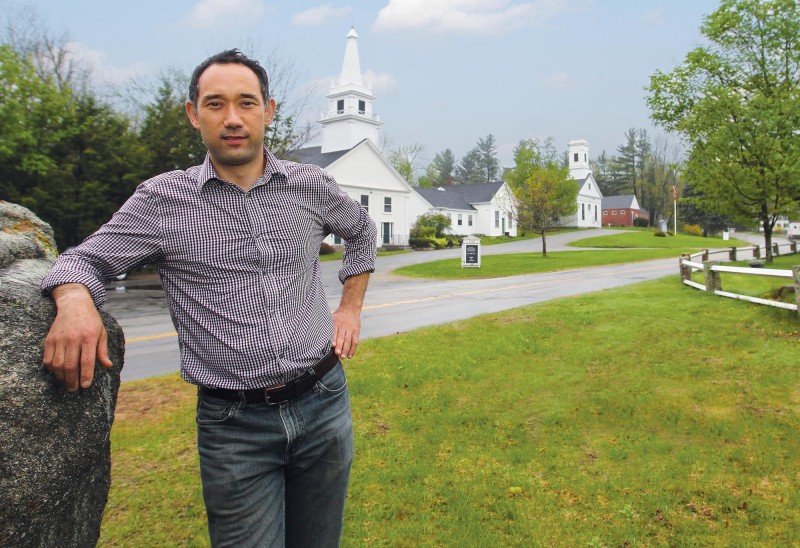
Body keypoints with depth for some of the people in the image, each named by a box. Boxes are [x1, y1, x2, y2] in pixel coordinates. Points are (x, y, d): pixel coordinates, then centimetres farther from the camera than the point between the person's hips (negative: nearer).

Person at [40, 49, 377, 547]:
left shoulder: (312, 186, 3)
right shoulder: (162, 199, -4)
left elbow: (362, 232, 21)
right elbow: (85, 260, -1)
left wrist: (351, 309, 14)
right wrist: (74, 301, -24)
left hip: (324, 404, 3)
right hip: (234, 425, -2)